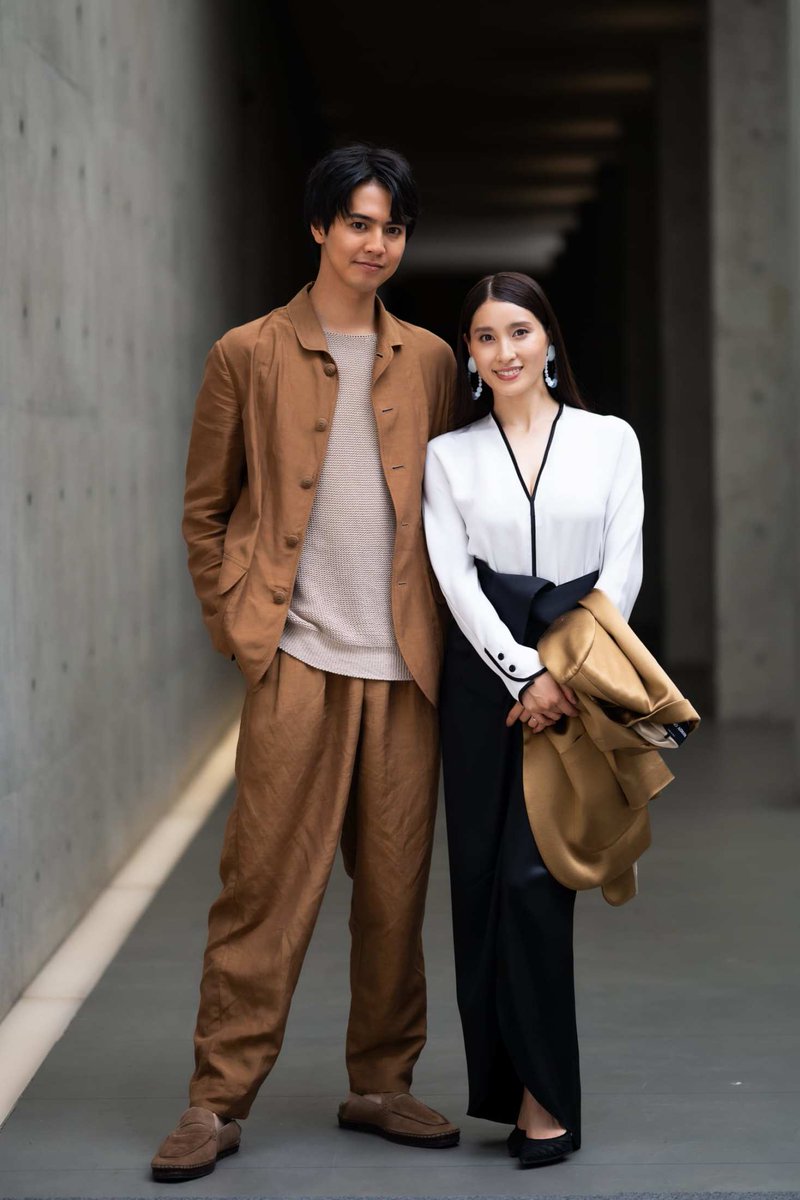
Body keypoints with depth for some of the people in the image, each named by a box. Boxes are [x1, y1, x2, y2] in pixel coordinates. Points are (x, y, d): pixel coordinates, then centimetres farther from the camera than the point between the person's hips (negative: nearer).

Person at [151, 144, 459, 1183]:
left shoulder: (429, 361, 13)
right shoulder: (250, 355, 4)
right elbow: (204, 509, 8)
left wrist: (440, 630, 9)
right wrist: (236, 624, 0)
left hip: (404, 666, 3)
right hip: (296, 663, -3)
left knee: (397, 884, 7)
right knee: (265, 881, -4)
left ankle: (381, 1085, 19)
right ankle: (218, 1100, 3)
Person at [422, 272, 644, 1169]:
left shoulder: (609, 439, 6)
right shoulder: (449, 454, 7)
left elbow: (622, 567, 0)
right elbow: (455, 576, -2)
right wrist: (525, 672, -13)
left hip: (581, 670, -2)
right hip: (486, 673, 2)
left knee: (535, 876, -10)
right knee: (481, 876, 1)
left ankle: (546, 1095, -3)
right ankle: (506, 1083, 9)